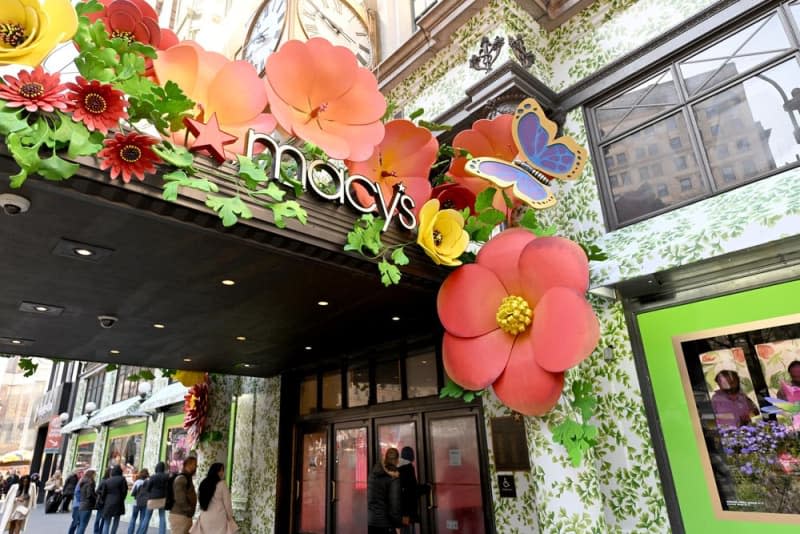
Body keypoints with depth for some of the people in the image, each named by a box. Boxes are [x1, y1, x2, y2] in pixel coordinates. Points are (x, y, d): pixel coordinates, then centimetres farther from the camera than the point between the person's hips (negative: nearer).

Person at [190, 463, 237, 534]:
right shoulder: (222, 484, -10)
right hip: (219, 518, -6)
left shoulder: (203, 484, 6)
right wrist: (230, 517, 3)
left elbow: (199, 500, 14)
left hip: (205, 518, 6)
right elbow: (227, 503, -8)